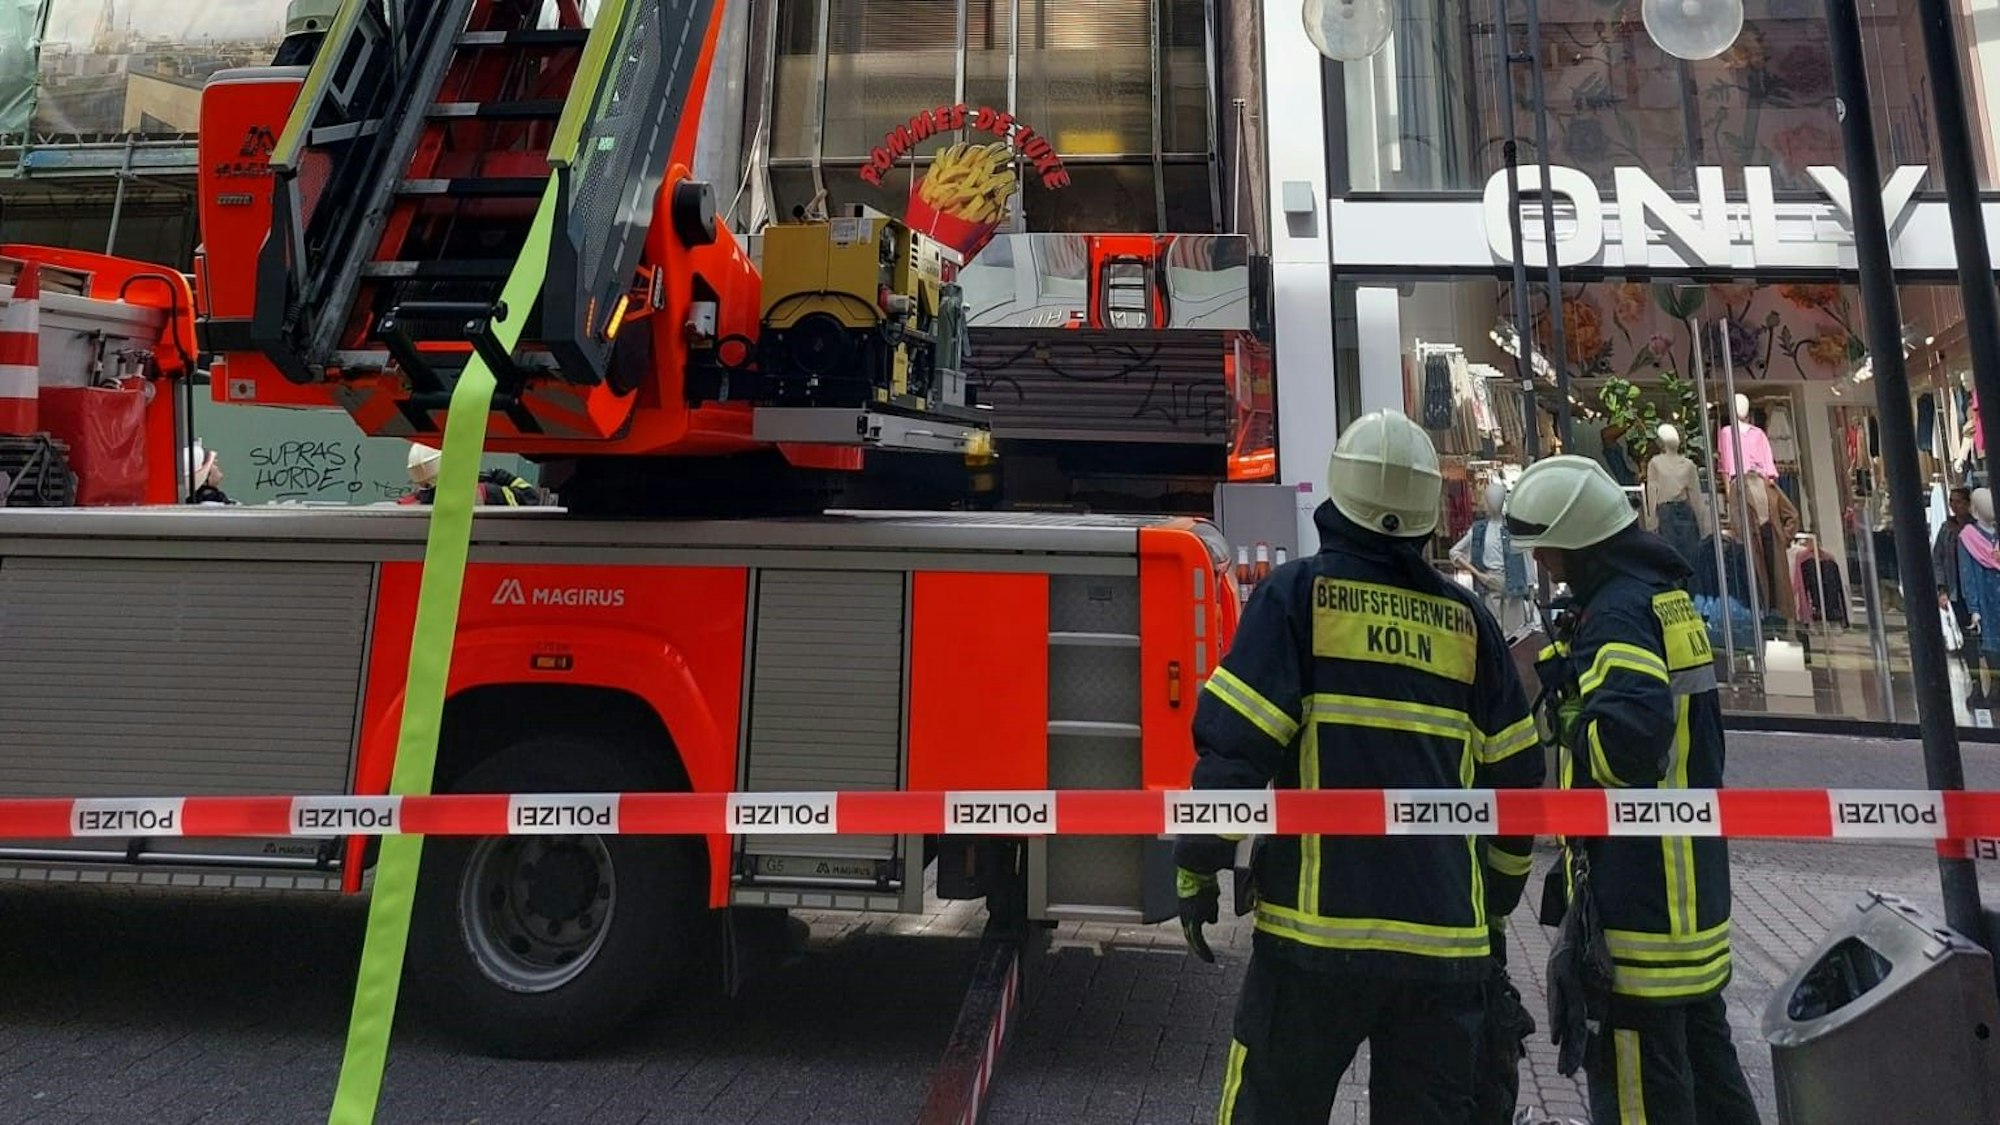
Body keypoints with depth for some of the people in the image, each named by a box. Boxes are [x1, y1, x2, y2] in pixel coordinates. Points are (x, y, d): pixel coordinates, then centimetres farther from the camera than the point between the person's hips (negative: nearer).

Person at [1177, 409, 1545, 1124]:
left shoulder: (1299, 591, -5)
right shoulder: (1467, 620, 7)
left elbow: (1235, 746, -11)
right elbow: (1515, 774, 11)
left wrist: (1198, 871, 0)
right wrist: (1499, 891, 25)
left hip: (1318, 928, -4)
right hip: (1446, 938, 4)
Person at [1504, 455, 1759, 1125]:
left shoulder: (1618, 612, -18)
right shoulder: (1666, 595, 13)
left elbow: (1629, 733, -32)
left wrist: (1567, 732, -13)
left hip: (1636, 889, -10)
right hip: (1692, 882, 11)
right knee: (1701, 1039, 23)